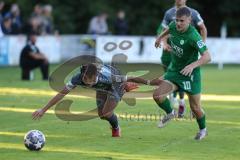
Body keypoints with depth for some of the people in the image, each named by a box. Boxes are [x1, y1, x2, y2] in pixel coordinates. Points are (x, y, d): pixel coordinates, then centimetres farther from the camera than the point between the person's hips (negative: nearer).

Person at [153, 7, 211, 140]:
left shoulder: (193, 36, -28)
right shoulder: (174, 25, -8)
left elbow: (207, 57, -32)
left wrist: (192, 65, -45)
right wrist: (160, 37, 29)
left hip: (190, 74, -5)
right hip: (174, 70, 5)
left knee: (195, 107, 4)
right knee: (158, 95, -12)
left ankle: (203, 129, 35)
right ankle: (170, 113, 20)